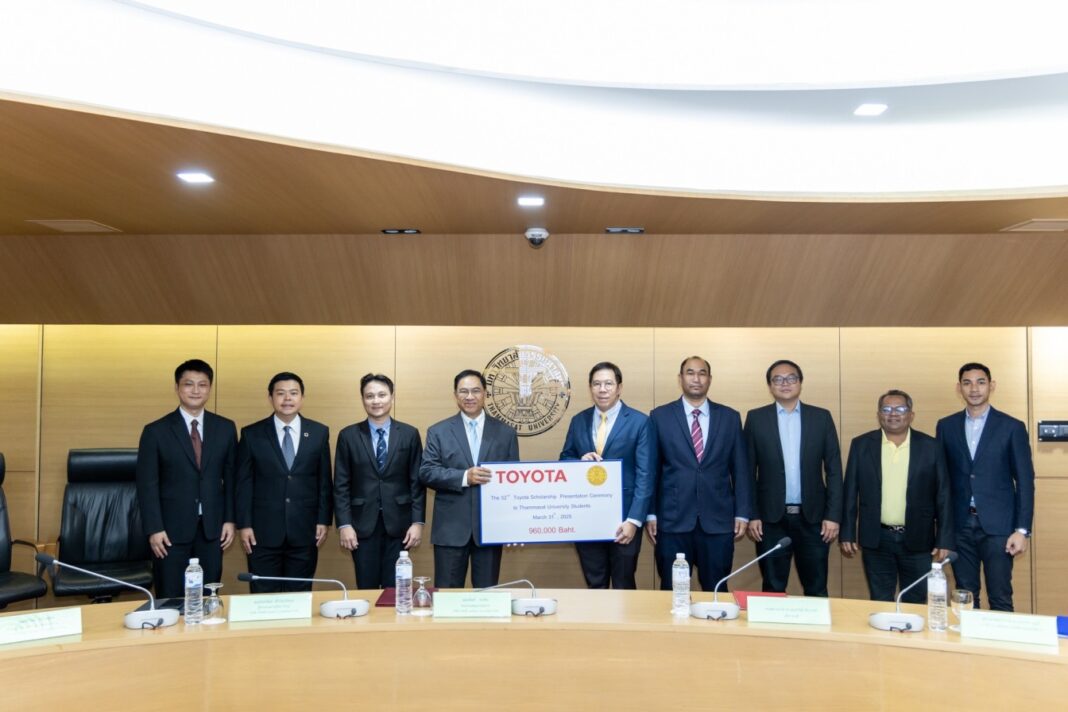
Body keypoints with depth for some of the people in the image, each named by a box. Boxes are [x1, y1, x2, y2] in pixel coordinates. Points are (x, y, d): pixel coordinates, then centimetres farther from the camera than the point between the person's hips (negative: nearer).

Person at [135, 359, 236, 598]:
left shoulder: (225, 428, 5)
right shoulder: (156, 431, -4)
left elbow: (231, 477, 8)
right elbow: (147, 485, -4)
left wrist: (230, 519, 2)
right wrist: (154, 529, -9)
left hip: (212, 528, 2)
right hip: (172, 529, -2)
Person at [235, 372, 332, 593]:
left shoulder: (319, 432, 4)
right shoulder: (251, 434, 1)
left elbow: (324, 481, 6)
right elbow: (243, 483, 2)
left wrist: (323, 520, 1)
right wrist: (244, 525, -3)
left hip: (304, 531, 1)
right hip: (263, 532, -1)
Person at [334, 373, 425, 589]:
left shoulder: (409, 434, 3)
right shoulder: (348, 436, 3)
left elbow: (417, 482, 2)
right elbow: (341, 485, 1)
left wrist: (418, 522, -4)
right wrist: (344, 524, -6)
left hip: (398, 524, 0)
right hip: (362, 524, 0)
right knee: (366, 589, 6)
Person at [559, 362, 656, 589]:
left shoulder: (639, 422, -5)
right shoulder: (578, 421, 8)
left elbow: (644, 476, -8)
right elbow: (564, 461, 14)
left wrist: (634, 520, -15)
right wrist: (580, 461, -10)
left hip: (623, 518, -3)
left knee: (623, 587, 8)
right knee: (594, 587, 13)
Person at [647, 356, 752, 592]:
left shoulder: (730, 417, 7)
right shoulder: (660, 416, 3)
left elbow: (740, 469, 8)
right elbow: (651, 468, 4)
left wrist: (742, 513, 3)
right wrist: (650, 513, 0)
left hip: (718, 520, 1)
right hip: (673, 520, -1)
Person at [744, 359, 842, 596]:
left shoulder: (821, 417, 5)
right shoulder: (756, 418, 3)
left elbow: (834, 470, 3)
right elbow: (748, 471, 3)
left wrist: (833, 515, -3)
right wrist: (750, 515, -3)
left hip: (812, 517, 1)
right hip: (771, 518, 0)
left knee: (817, 590, 7)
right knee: (773, 590, 7)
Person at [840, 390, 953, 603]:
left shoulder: (930, 447, -1)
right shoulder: (861, 445, 0)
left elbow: (942, 496, 0)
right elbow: (850, 493, 3)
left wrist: (944, 540, -3)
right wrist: (847, 534, 0)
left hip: (918, 540, 0)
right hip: (876, 539, 0)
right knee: (880, 605, 10)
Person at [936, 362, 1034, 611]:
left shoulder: (1012, 427, 0)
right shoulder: (946, 426, 7)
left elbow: (1025, 481, -1)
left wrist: (1022, 530, -7)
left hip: (998, 526, -2)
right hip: (960, 525, 2)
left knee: (1000, 600, 1)